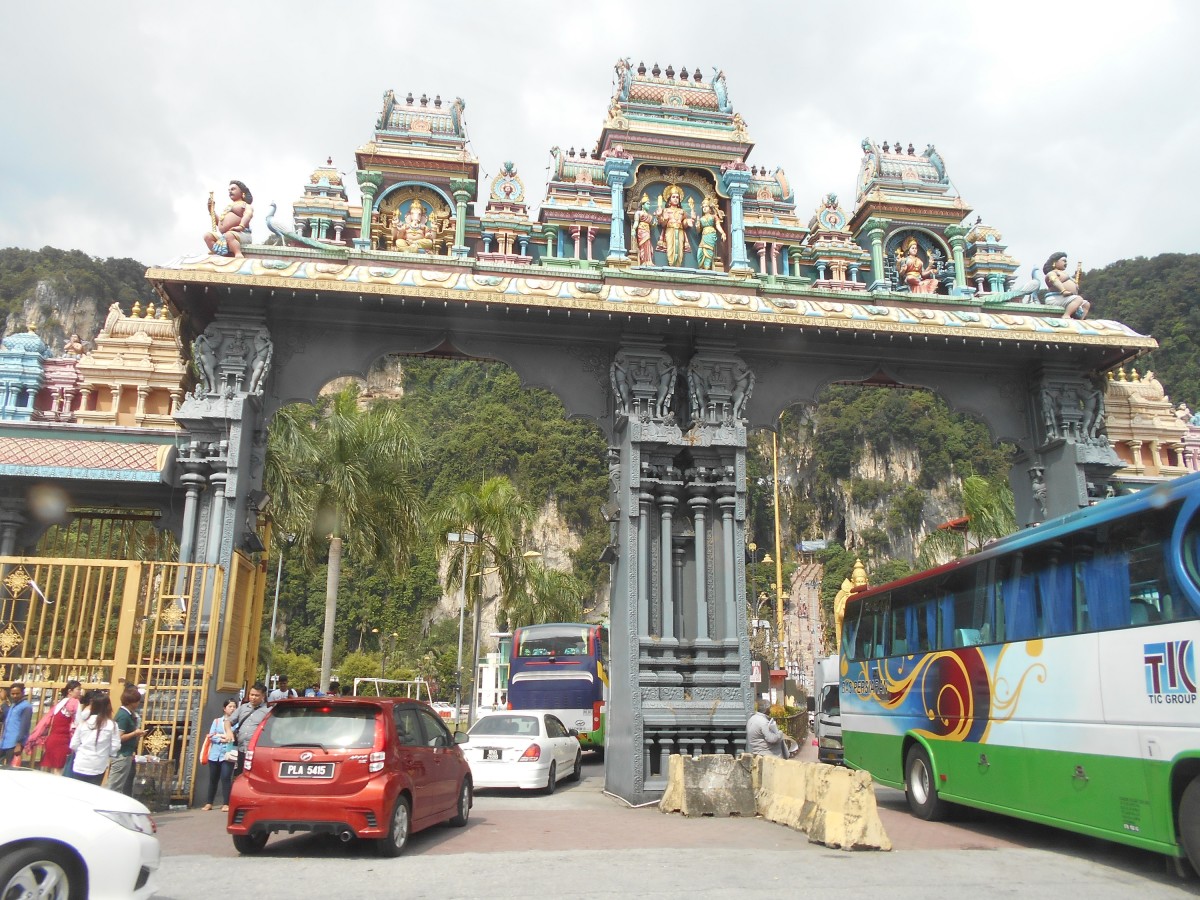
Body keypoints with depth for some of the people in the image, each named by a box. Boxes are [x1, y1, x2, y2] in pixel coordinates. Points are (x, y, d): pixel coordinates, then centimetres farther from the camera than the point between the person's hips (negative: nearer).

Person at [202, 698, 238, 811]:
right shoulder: (217, 721, 12)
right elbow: (211, 736, 5)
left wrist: (218, 735, -9)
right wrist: (222, 739, -11)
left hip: (228, 754, -3)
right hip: (215, 754, 3)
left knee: (226, 778, -12)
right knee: (213, 779, 9)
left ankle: (226, 804, -9)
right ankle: (209, 803, 20)